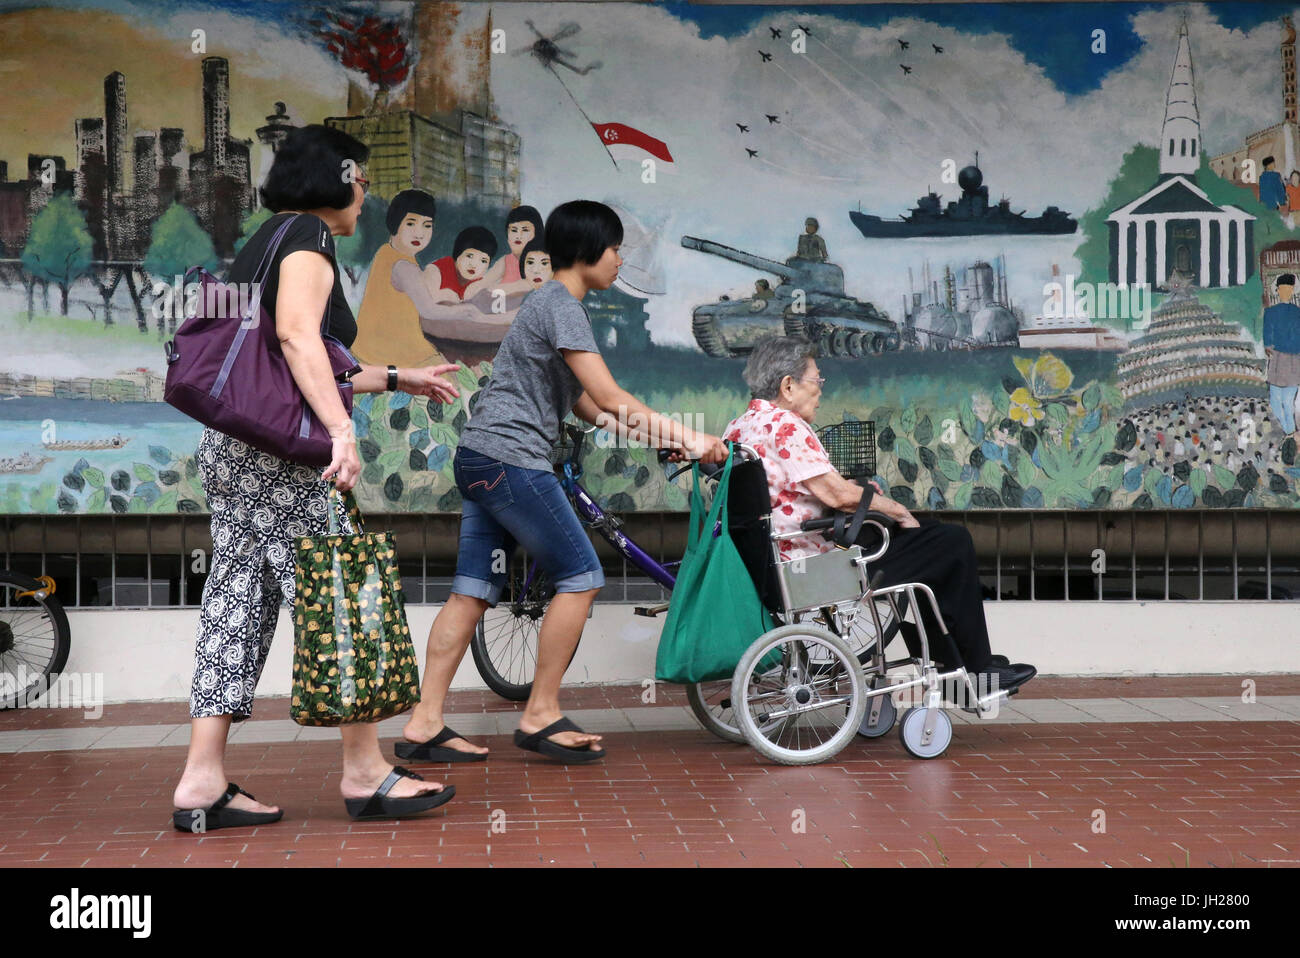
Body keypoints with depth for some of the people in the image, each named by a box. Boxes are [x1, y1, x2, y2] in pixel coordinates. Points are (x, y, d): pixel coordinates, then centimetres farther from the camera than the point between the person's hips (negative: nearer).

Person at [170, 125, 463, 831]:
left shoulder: (262, 241, 24)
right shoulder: (308, 233, -5)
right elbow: (296, 332, -22)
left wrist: (395, 378, 35)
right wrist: (342, 429, -29)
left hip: (227, 447, 10)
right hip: (278, 451, -10)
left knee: (238, 602, 7)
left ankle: (202, 782, 6)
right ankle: (365, 772, 2)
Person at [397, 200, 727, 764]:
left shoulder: (547, 303, 23)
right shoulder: (562, 305, -9)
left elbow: (586, 406, 20)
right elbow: (610, 398, -16)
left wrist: (659, 438, 14)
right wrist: (684, 436, -10)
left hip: (480, 461, 10)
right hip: (512, 459, -10)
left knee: (473, 591, 7)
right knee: (580, 577, -4)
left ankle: (423, 724, 6)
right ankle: (540, 716, 2)